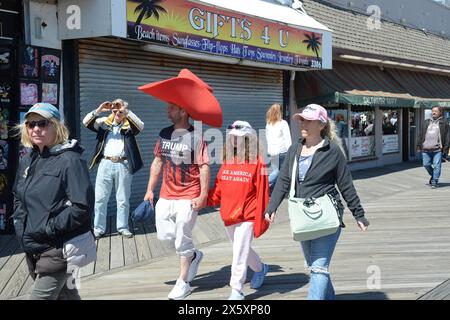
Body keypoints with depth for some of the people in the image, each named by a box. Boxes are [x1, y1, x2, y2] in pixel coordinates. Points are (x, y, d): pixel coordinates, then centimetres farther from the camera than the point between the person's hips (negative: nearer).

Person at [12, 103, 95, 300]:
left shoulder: (70, 160, -13)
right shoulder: (27, 161, 10)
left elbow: (82, 207, -20)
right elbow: (18, 197, 25)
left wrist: (48, 228, -18)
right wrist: (20, 222, 9)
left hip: (58, 251, -7)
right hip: (32, 250, 7)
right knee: (65, 294, 20)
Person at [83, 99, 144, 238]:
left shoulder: (129, 125, 4)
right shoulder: (104, 122, 9)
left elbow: (140, 126, -15)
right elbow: (86, 122, 0)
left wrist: (126, 111, -20)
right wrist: (99, 110, -14)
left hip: (123, 165, -1)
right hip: (105, 163, 1)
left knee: (123, 199, 8)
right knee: (100, 198, 4)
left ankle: (123, 227, 18)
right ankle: (98, 228, 12)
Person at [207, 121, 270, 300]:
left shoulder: (256, 162, -9)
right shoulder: (227, 161, 8)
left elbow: (262, 193, -9)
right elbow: (218, 190, 9)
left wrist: (261, 220, -11)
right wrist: (205, 199, -8)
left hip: (247, 216, -6)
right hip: (228, 216, 6)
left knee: (239, 254, -6)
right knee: (242, 250, 21)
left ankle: (236, 291, 3)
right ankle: (260, 269, 47)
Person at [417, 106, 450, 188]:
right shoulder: (426, 122, 16)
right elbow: (421, 134, 18)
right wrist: (419, 145, 12)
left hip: (437, 149, -4)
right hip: (426, 149, 4)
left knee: (436, 166, -5)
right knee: (426, 165, 6)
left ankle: (434, 182, 5)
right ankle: (433, 175, 32)